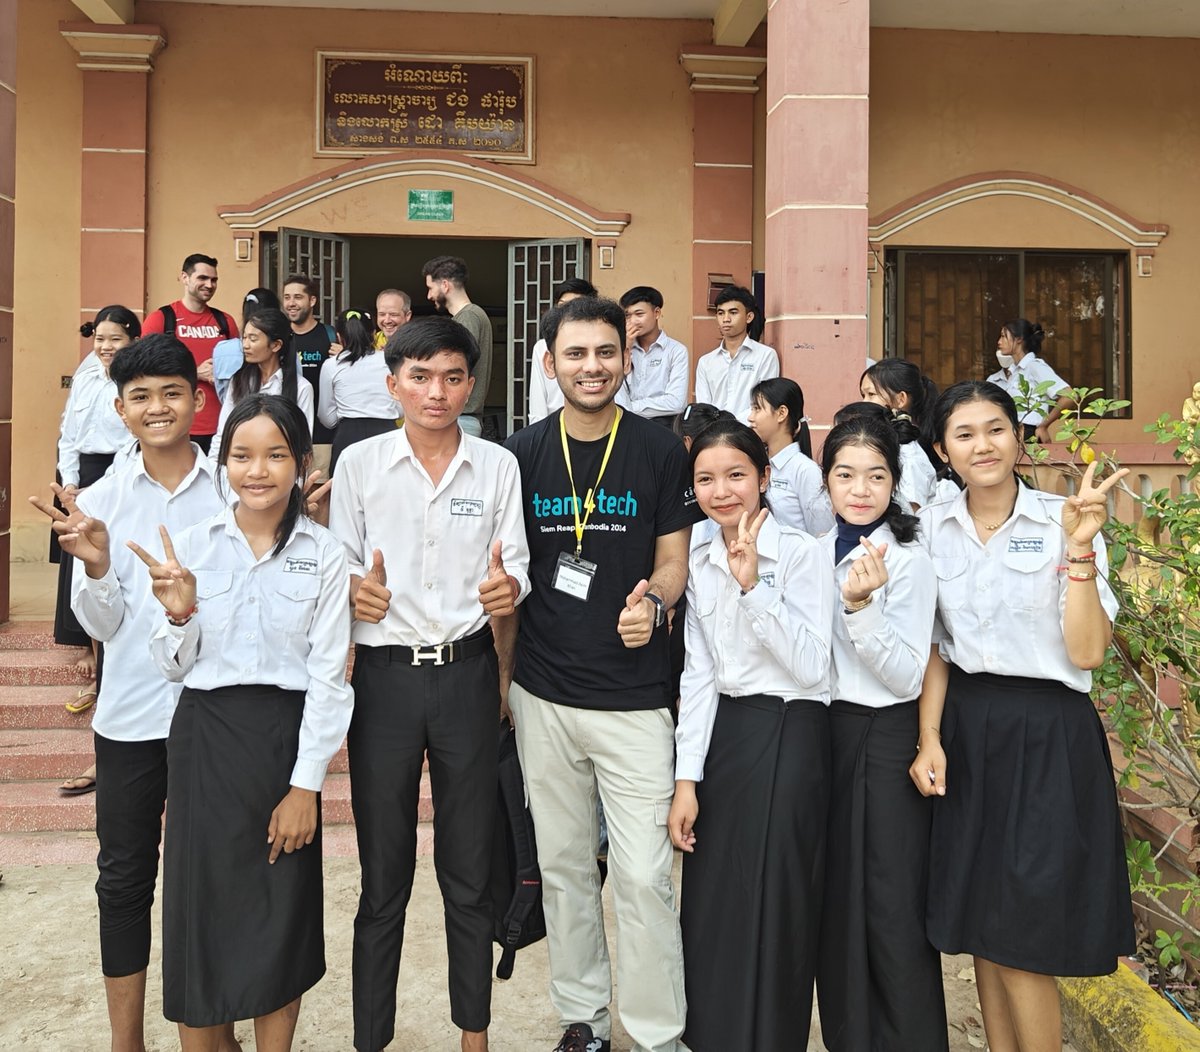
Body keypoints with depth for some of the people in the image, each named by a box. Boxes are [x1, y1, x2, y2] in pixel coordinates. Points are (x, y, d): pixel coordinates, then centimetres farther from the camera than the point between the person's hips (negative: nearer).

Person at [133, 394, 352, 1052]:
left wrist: (305, 784, -7)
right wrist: (179, 612, -16)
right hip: (203, 735, 1)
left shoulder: (324, 554, -4)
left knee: (282, 912, 10)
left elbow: (328, 676, -5)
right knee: (200, 906, 8)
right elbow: (173, 667, 4)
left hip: (287, 735, -1)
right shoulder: (191, 546, 0)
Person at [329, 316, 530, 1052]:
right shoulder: (359, 464, 0)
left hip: (467, 672, 1)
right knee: (384, 873, 10)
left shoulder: (498, 467, 2)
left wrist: (510, 588, -19)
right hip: (385, 675, 0)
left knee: (470, 869, 12)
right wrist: (354, 590, -20)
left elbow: (517, 565, 3)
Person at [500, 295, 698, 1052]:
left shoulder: (661, 451, -2)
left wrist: (654, 602, -19)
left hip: (634, 696, -2)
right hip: (543, 692, 3)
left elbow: (674, 559, 3)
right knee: (563, 866, 14)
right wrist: (502, 672, 7)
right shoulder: (523, 454, 3)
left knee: (644, 875, -1)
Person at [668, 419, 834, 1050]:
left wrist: (753, 586, -23)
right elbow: (698, 675, 5)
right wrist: (686, 778, 1)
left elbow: (810, 666, -16)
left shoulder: (801, 554, -9)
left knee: (772, 911, 2)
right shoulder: (700, 565, 7)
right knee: (710, 904, 11)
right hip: (722, 734, 5)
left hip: (788, 736, -5)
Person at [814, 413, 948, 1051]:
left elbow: (906, 676, -18)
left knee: (891, 908, 1)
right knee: (836, 897, 15)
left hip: (886, 737, -6)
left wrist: (860, 605, -28)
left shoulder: (909, 562, -11)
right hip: (825, 733, 6)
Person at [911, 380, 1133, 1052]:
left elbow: (1087, 652, -13)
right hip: (966, 731, 4)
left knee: (1023, 934, 0)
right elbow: (934, 645, 8)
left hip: (1049, 735, -4)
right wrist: (930, 736, -2)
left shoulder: (1064, 523, -7)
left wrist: (1079, 548, -21)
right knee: (980, 924, 13)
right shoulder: (933, 527, 4)